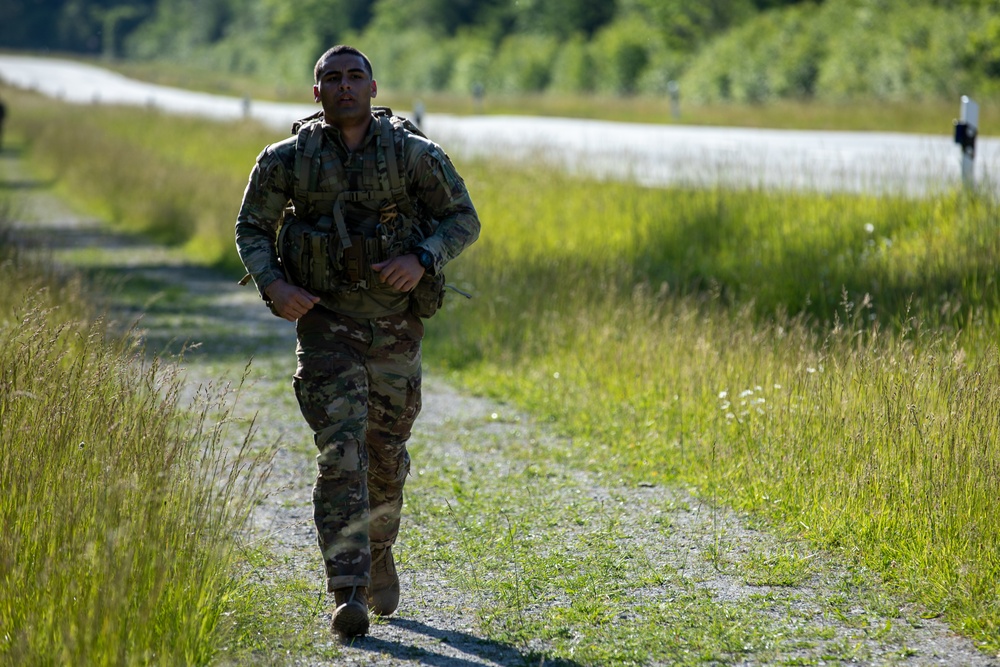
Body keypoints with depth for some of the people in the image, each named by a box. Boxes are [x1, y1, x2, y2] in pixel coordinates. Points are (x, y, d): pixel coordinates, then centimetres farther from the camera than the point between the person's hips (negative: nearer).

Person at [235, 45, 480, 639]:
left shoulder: (414, 153, -5)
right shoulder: (288, 160, -3)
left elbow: (463, 218, 1)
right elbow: (252, 227, 8)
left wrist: (423, 259, -18)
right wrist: (272, 284, -10)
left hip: (396, 328, 1)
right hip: (326, 327, -1)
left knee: (386, 456, 16)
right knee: (341, 455, -14)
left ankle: (378, 554, 44)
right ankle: (349, 596, -17)